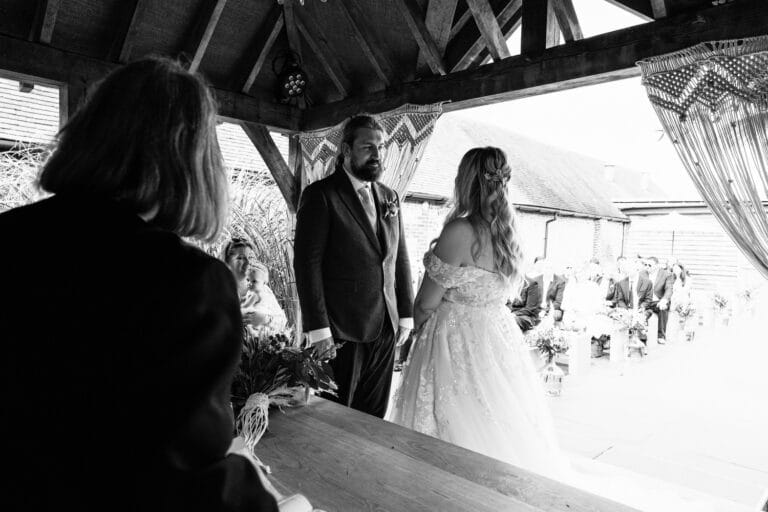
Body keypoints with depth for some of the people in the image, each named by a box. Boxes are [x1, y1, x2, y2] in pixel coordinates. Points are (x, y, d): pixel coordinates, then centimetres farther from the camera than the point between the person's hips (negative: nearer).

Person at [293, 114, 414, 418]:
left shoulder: (389, 197, 11)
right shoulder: (320, 195, -8)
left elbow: (400, 258, 13)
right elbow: (307, 263, -12)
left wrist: (406, 314, 9)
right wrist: (318, 327, -15)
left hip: (386, 328, 5)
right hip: (341, 331, -5)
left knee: (375, 416, 14)